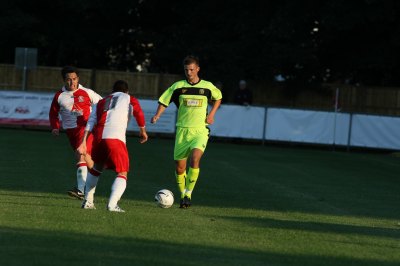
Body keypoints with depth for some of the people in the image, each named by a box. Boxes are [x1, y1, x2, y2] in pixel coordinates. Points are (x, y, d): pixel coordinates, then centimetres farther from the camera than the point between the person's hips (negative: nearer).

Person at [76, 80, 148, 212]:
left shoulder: (100, 103, 29)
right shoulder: (129, 99, 20)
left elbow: (90, 123, 15)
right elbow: (138, 114, 1)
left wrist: (83, 143, 8)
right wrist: (143, 131, 14)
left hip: (98, 137, 5)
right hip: (116, 138, -5)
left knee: (95, 169, 28)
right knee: (122, 174, -1)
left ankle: (88, 201, 29)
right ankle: (112, 204, -22)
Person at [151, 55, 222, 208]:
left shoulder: (208, 86, 3)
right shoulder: (178, 86, 1)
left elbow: (218, 98, 22)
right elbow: (164, 101, 7)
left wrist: (211, 114, 8)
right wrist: (157, 115, -11)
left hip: (200, 131, -2)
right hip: (182, 130, 2)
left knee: (195, 158, -25)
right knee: (179, 166, 0)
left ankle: (188, 194, -17)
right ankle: (183, 196, 20)